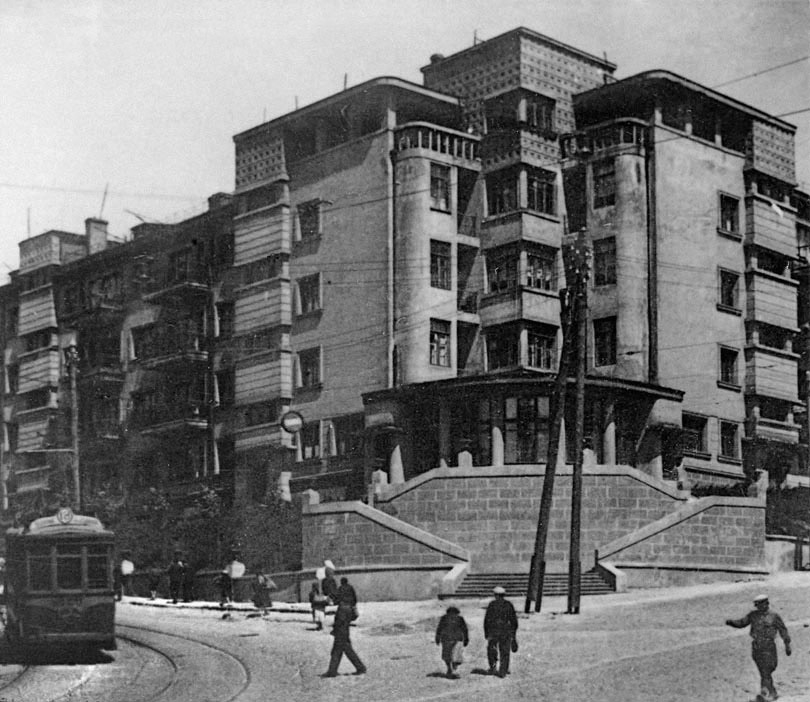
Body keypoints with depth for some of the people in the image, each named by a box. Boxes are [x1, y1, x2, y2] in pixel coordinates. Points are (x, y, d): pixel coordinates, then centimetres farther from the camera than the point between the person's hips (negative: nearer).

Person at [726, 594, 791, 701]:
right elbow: (741, 623, 11)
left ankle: (765, 693, -13)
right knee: (763, 671, 7)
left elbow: (783, 630, 6)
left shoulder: (774, 616, -1)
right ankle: (773, 693, 18)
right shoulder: (753, 615, 8)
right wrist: (731, 622, -8)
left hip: (768, 647, -4)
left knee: (766, 671, -12)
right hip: (756, 647, 4)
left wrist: (787, 645, 6)